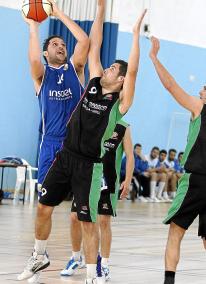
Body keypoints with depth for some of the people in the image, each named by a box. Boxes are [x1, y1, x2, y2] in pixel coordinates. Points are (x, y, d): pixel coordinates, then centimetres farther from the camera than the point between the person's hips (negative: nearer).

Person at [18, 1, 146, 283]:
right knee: (43, 207, 9)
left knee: (88, 221, -3)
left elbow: (132, 70, -18)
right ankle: (40, 257, 29)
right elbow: (94, 48, 7)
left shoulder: (120, 101, -7)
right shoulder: (94, 85, 7)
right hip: (65, 156, 5)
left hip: (89, 165, -5)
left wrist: (136, 33, -18)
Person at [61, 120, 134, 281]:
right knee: (75, 218, 3)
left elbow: (130, 156, -1)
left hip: (108, 182, -3)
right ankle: (76, 258, 22)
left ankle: (104, 265, 8)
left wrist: (127, 180, -12)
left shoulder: (122, 128, 0)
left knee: (104, 221, -3)